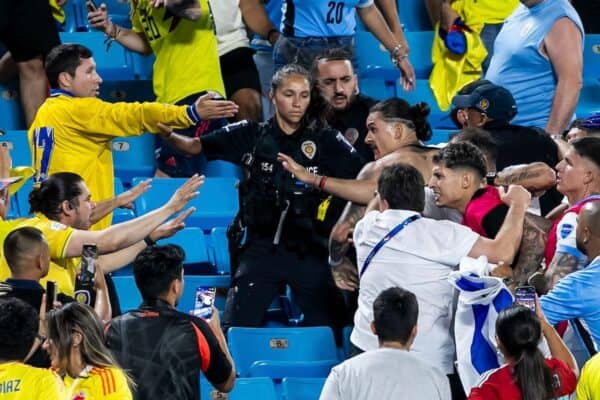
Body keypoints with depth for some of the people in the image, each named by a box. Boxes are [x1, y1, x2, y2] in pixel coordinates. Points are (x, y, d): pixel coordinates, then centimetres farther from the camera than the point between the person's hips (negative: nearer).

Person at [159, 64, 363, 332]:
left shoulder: (325, 141, 3)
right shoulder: (251, 136, 6)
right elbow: (197, 146, 2)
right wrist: (168, 134, -16)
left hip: (309, 249, 0)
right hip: (262, 247, 0)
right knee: (235, 328, -5)